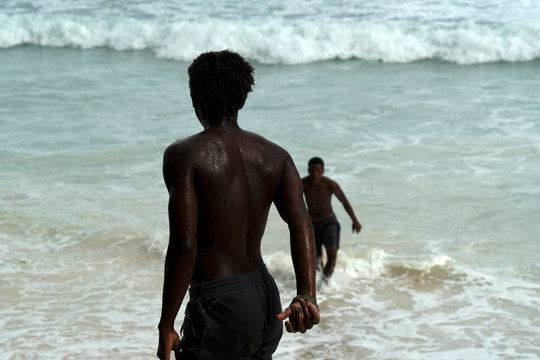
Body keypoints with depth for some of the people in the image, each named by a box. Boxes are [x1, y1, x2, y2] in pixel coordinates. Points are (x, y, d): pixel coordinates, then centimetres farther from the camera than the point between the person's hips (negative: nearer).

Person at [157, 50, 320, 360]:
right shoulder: (275, 156, 7)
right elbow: (301, 221, -10)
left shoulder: (184, 155, -11)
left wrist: (166, 325, -12)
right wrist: (307, 296, -20)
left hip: (219, 307, -7)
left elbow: (184, 246, -18)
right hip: (267, 298, 8)